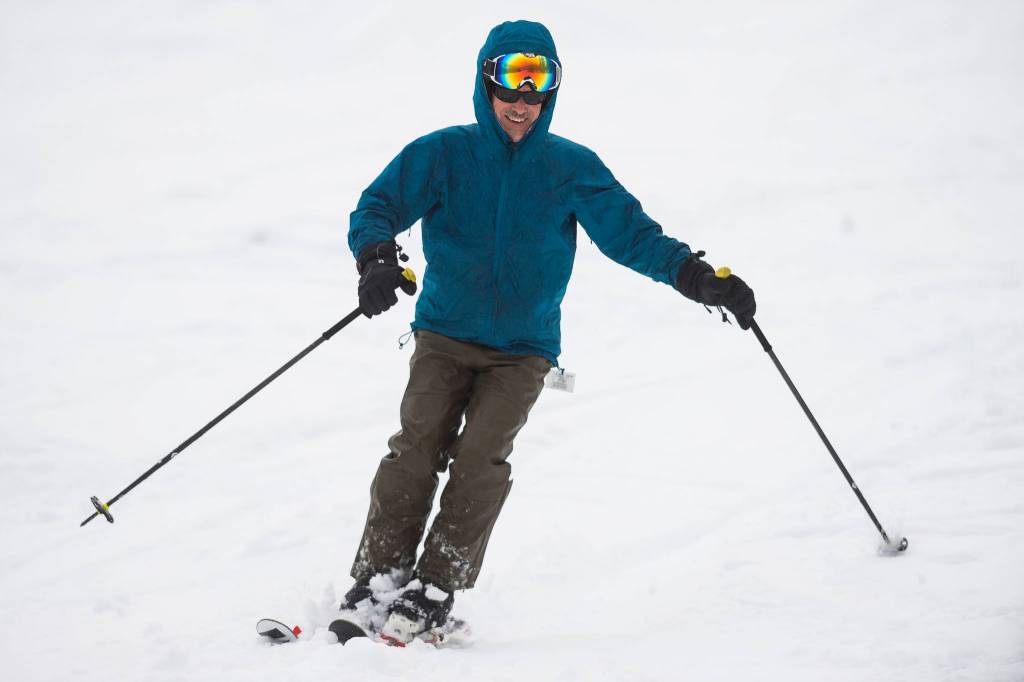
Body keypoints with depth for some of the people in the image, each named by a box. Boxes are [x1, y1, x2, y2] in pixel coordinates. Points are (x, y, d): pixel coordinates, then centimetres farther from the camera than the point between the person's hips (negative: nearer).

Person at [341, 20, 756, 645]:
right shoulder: (443, 155, 0)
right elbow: (377, 207, -4)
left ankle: (434, 592, -16)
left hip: (523, 351, 0)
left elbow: (633, 234, 1)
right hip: (445, 335, 0)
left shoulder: (573, 169, 1)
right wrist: (377, 260, -26)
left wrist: (699, 277, -13)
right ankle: (376, 580, -12)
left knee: (482, 457, -18)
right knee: (418, 445, -17)